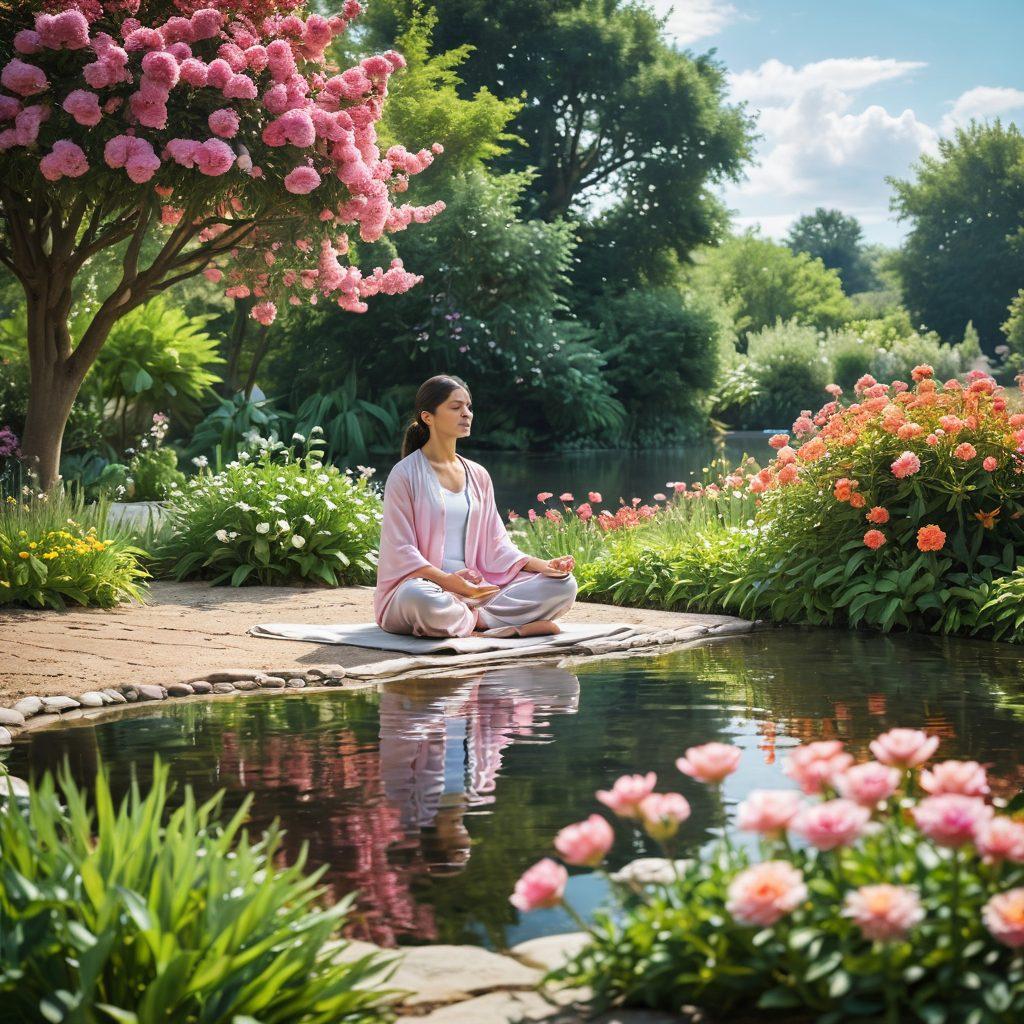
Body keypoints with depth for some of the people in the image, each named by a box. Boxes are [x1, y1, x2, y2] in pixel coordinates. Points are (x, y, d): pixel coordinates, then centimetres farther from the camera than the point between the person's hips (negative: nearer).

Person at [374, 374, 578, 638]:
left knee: (563, 586, -10)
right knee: (423, 600, -44)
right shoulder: (405, 475, -4)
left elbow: (496, 543, 13)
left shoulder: (478, 475, 15)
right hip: (423, 583, -5)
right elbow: (400, 550, -10)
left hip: (474, 586, 6)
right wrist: (448, 581, -26)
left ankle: (471, 619, -18)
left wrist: (541, 565, -5)